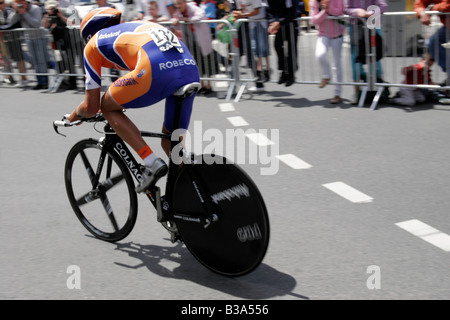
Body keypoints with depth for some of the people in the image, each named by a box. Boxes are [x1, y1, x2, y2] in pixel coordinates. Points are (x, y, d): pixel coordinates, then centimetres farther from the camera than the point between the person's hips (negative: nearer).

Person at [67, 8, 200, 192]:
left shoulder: (94, 43, 23)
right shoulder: (137, 26, 39)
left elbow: (91, 107, 22)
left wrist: (73, 116, 43)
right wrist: (122, 102, 64)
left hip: (156, 72, -6)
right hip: (191, 71, 6)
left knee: (107, 106, 18)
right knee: (170, 143, 21)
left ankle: (153, 163, 6)